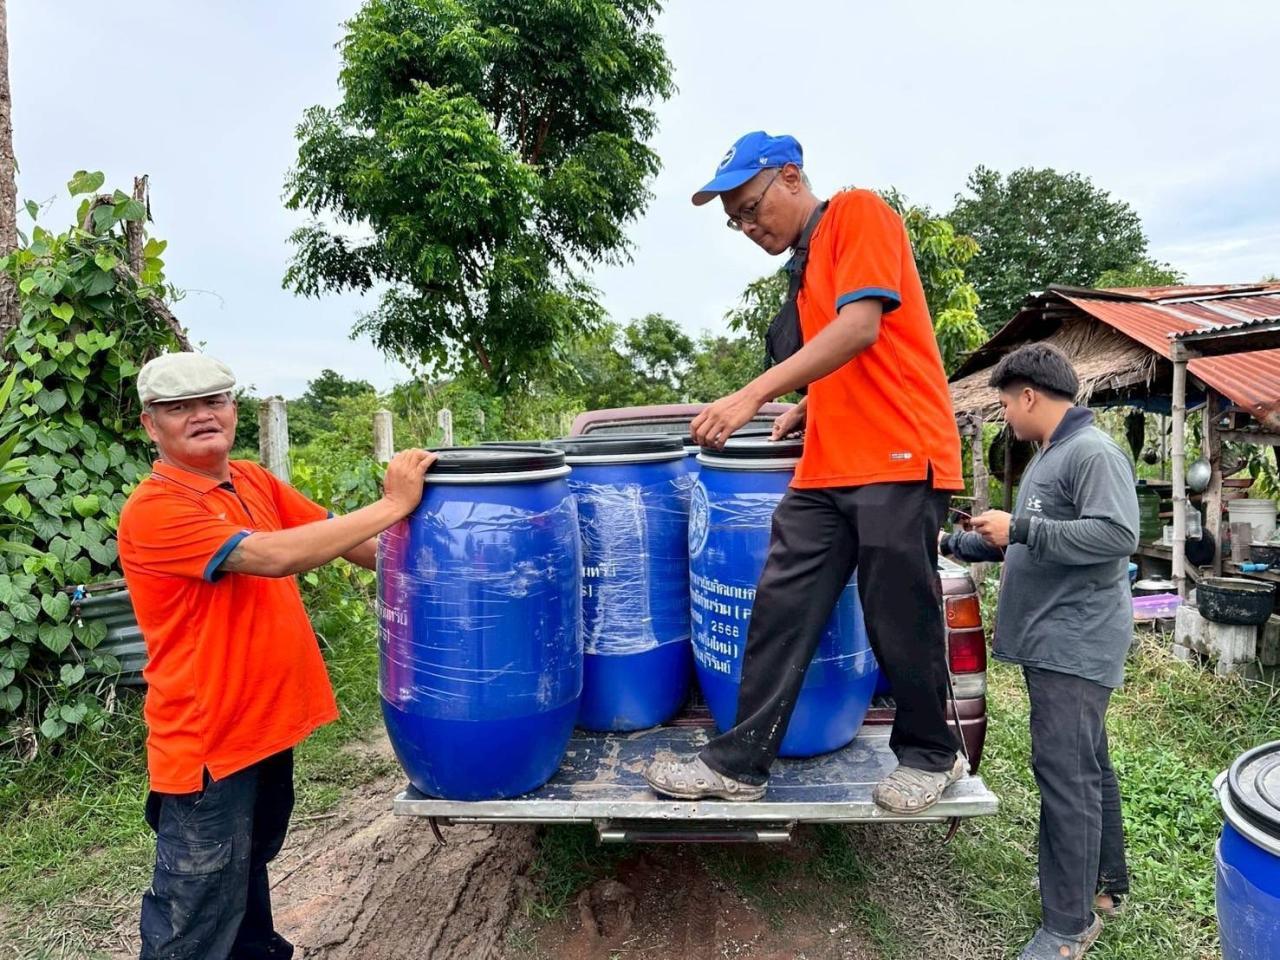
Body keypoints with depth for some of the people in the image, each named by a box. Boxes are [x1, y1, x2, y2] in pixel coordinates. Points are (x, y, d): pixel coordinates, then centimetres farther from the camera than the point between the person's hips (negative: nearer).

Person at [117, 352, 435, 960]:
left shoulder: (254, 483, 4)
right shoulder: (153, 511, -21)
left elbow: (338, 537, 4)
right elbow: (277, 556, -31)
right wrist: (393, 504, -28)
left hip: (267, 726, 8)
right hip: (206, 744, -7)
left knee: (249, 869, 28)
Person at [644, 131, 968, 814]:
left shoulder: (858, 213, -2)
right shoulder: (804, 267, 23)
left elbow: (862, 328, -17)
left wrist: (753, 394, -23)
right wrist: (806, 411, 12)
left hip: (898, 458, -8)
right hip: (824, 470, 8)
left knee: (900, 623, 1)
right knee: (780, 611, 3)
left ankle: (929, 756, 24)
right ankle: (739, 763, 11)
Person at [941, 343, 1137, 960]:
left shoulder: (1094, 452, -13)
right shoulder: (1046, 458, 17)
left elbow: (1118, 535, -25)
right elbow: (1025, 544, 27)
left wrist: (1020, 528, -23)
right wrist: (953, 543, 27)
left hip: (1075, 646, -10)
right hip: (1051, 643, 10)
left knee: (1064, 773, -6)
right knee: (1085, 766, 19)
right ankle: (1104, 883, 34)